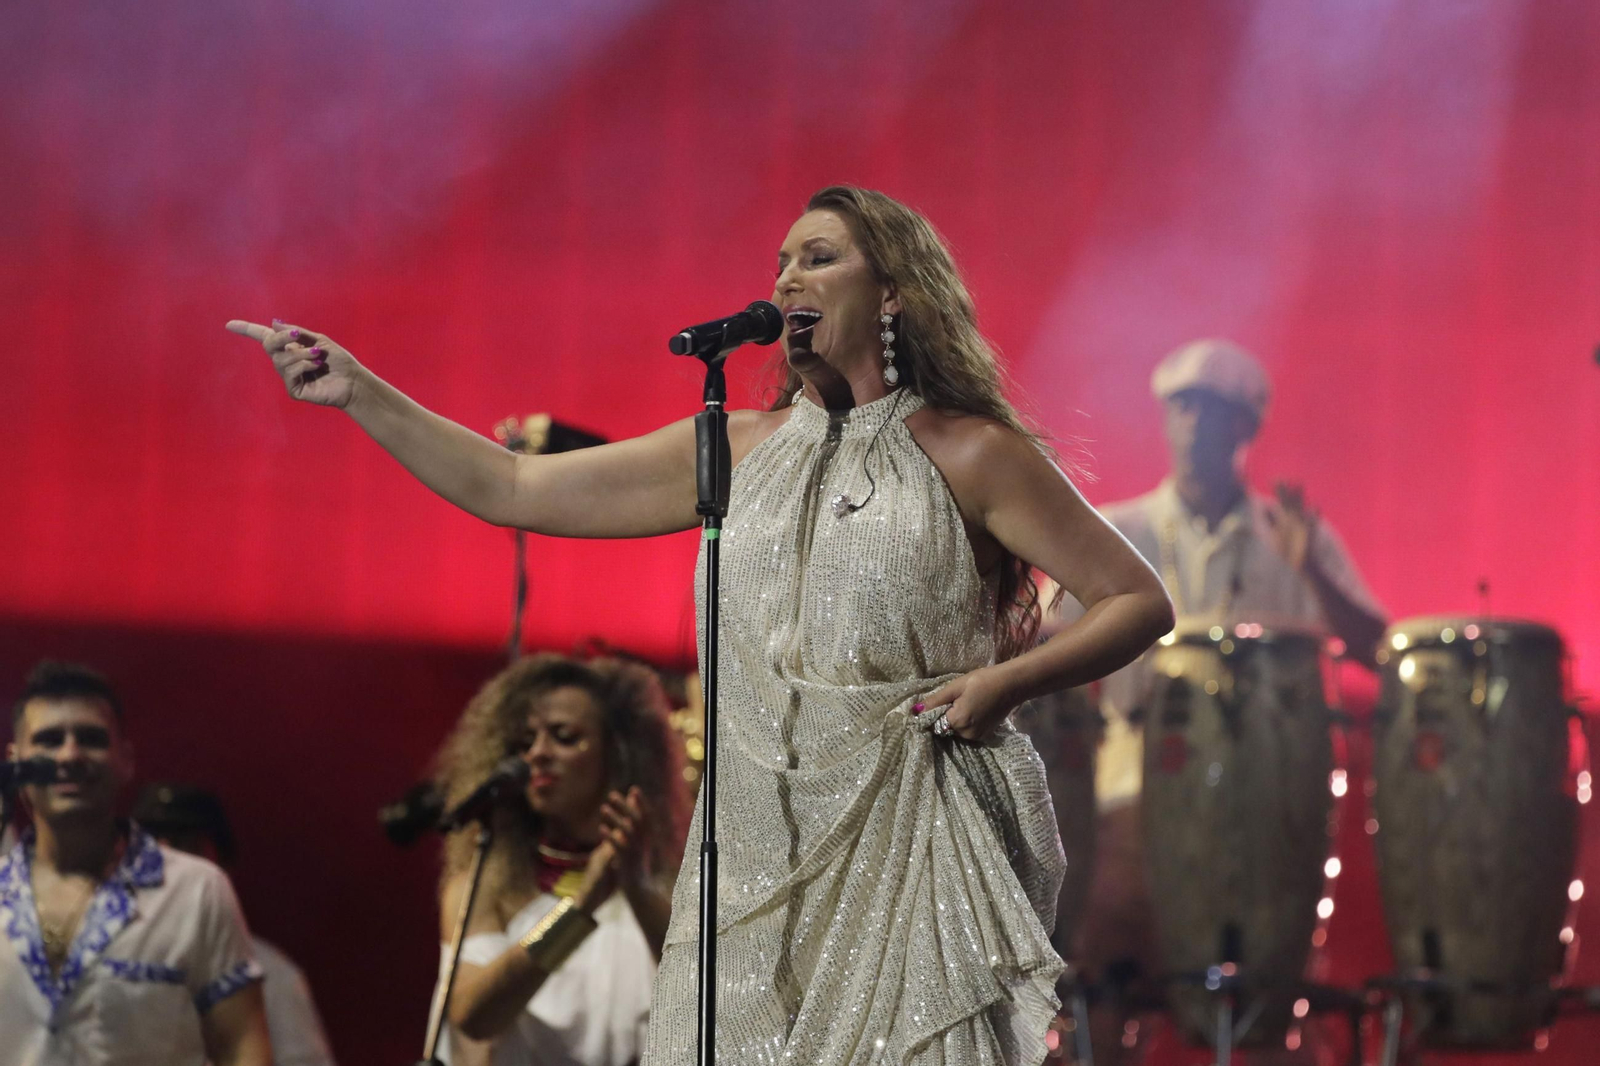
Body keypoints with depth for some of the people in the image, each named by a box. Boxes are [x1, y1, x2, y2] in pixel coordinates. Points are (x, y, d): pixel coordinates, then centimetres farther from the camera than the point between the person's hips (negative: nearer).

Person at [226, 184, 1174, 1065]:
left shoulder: (966, 453, 1)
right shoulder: (734, 449, 13)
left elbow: (1139, 601, 2)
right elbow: (511, 488, 13)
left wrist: (1008, 680, -13)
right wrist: (358, 391, 5)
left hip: (912, 848, -4)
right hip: (760, 857, 4)